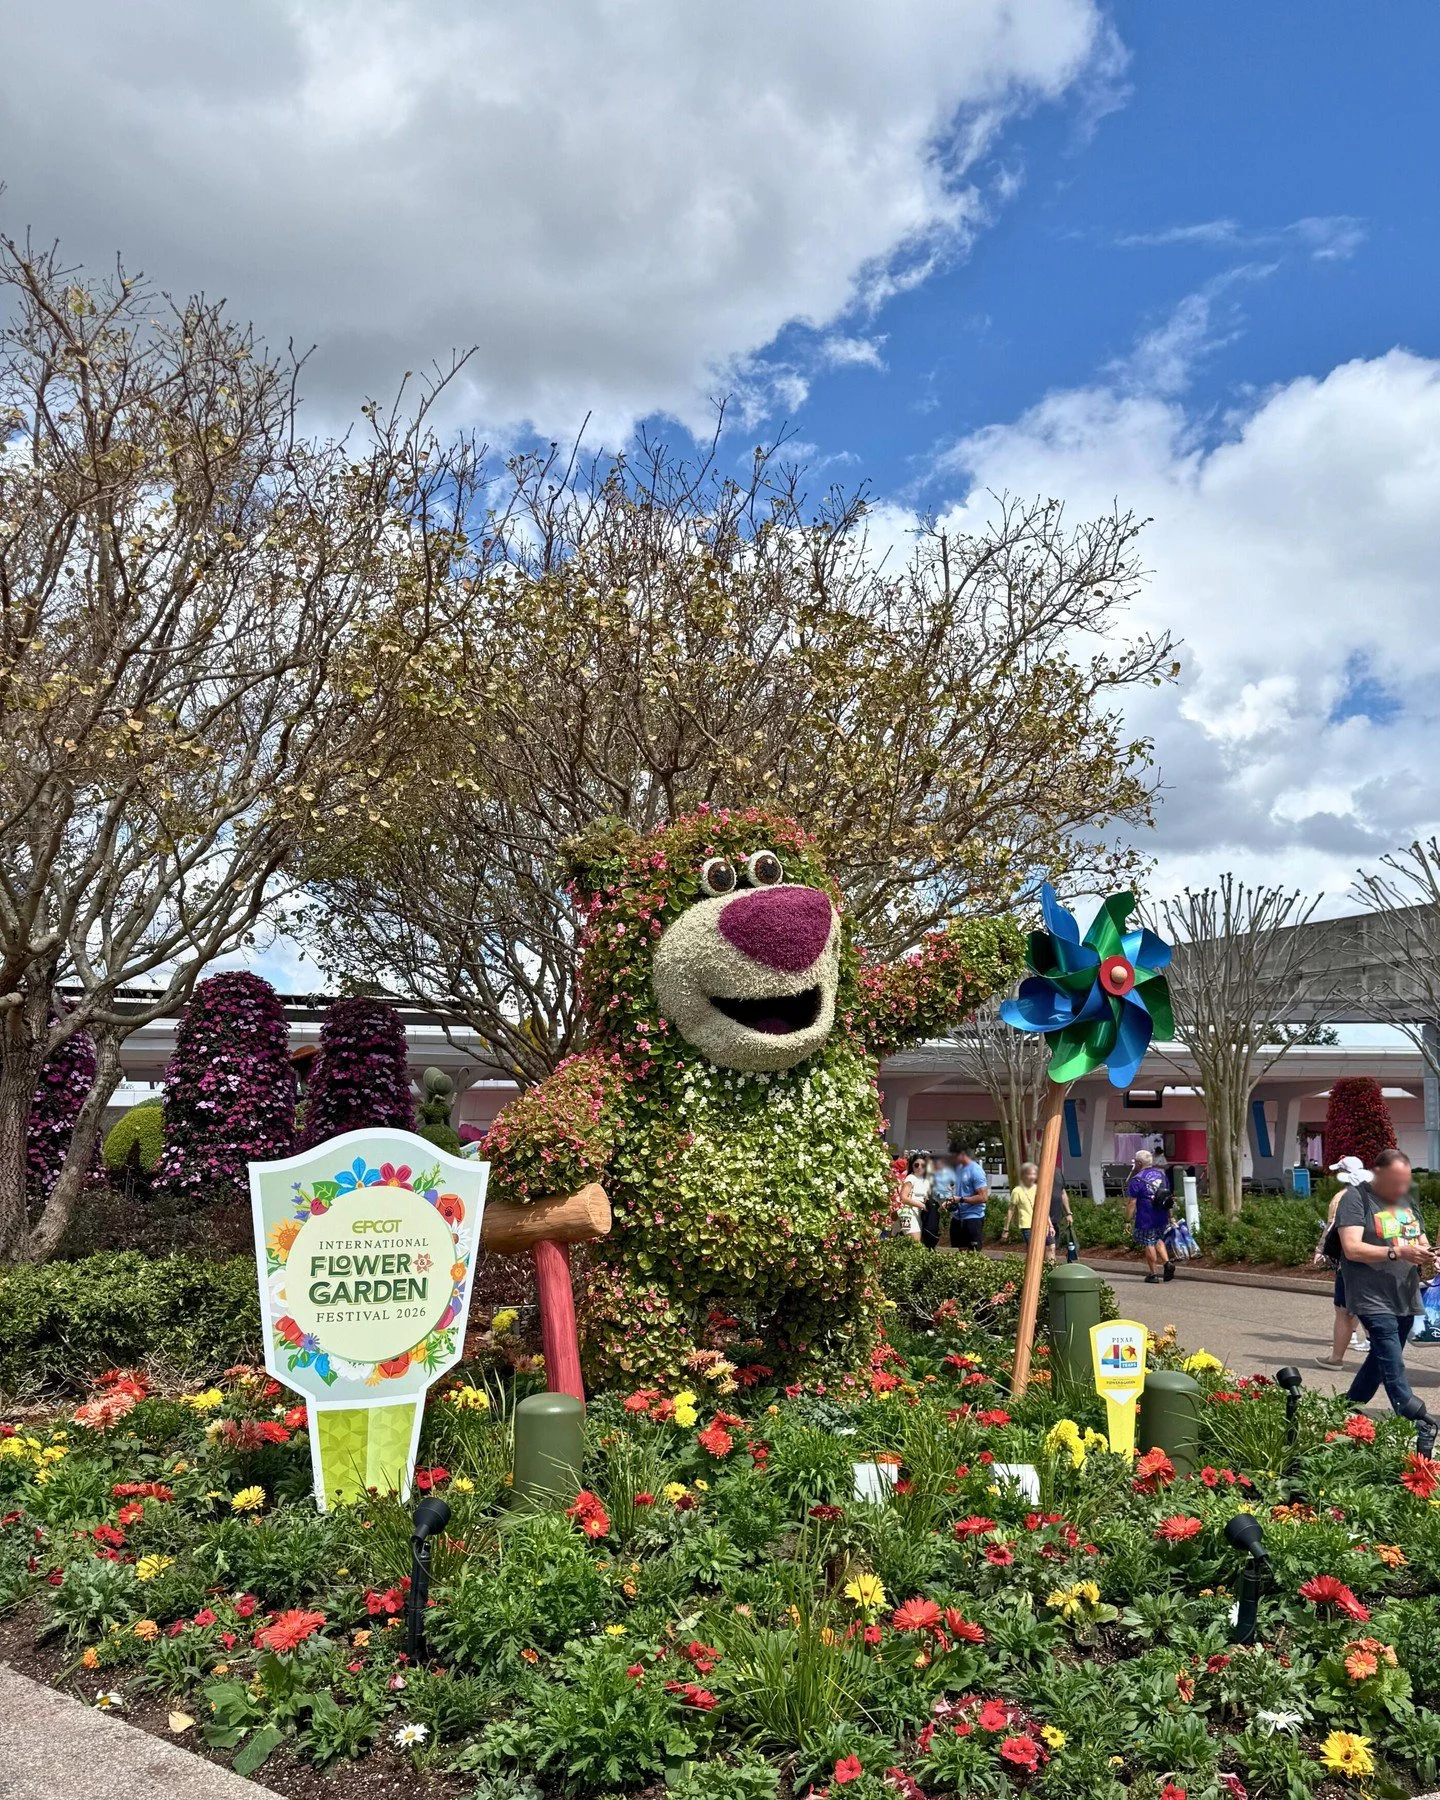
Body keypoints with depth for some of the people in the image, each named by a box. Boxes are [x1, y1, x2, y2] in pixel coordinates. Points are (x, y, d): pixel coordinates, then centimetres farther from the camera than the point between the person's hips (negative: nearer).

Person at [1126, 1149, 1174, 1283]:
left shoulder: (1136, 1180, -13)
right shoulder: (1161, 1175, 9)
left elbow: (1131, 1203, -15)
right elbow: (1168, 1195, 17)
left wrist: (1128, 1220, -10)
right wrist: (1169, 1216, 25)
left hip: (1146, 1219, -7)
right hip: (1162, 1217, 7)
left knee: (1148, 1244, 3)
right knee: (1158, 1240, 22)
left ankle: (1153, 1273, 8)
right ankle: (1167, 1263, 3)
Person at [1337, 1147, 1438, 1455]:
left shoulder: (1405, 1199, 13)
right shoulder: (1356, 1199, -10)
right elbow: (1352, 1249, -17)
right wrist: (1398, 1252, -25)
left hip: (1406, 1298, 8)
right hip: (1374, 1300, -8)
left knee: (1382, 1359, 14)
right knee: (1393, 1370, -13)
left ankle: (1348, 1410, 28)